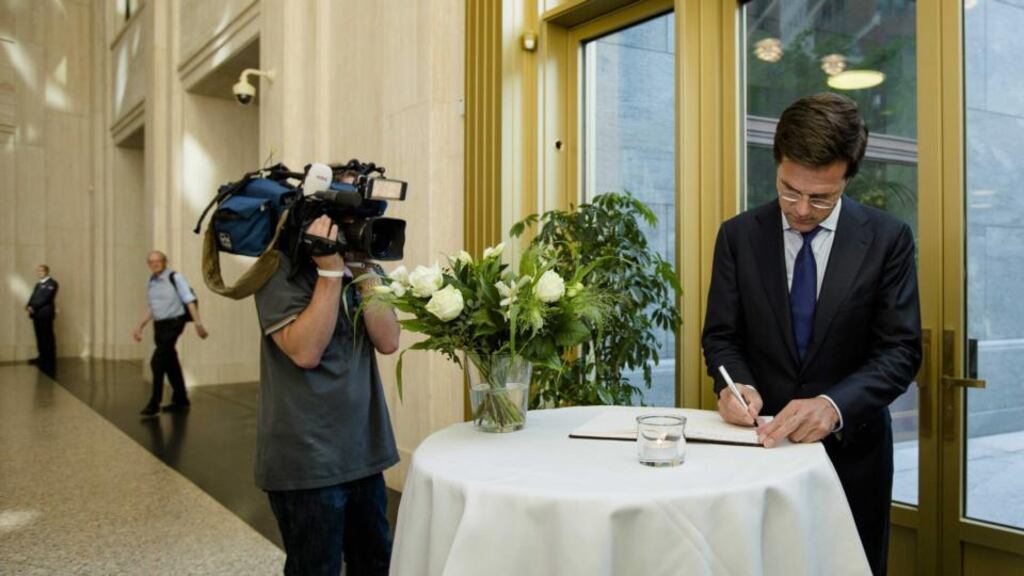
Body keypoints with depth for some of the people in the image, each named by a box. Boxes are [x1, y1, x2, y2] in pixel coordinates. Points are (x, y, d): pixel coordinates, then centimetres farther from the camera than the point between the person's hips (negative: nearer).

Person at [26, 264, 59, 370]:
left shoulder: (52, 283, -5)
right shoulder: (38, 284, 24)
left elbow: (46, 298, -15)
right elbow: (33, 297, 15)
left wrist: (33, 307, -17)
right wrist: (28, 306, -4)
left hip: (45, 313, -8)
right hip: (36, 314, 8)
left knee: (47, 337, -6)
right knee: (40, 337, 10)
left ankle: (50, 360, -2)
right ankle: (42, 357, 16)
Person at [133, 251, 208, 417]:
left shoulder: (175, 278, -9)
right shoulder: (151, 282, 12)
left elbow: (190, 301, -13)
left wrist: (198, 323, -20)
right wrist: (140, 327, 18)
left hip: (173, 324, -7)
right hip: (159, 325, 7)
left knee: (158, 362, -13)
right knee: (170, 363, 12)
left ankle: (154, 404, -8)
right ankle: (181, 400, 23)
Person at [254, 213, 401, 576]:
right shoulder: (281, 269, -9)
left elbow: (387, 341, -5)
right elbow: (305, 352, -21)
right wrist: (329, 272, -21)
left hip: (364, 450, 6)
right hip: (307, 459, -6)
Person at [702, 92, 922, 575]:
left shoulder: (888, 239, -8)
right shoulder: (738, 235, -3)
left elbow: (901, 350, -12)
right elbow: (721, 334, 0)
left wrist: (834, 405, -29)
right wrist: (736, 383, -22)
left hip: (850, 446, 0)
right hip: (764, 440, 1)